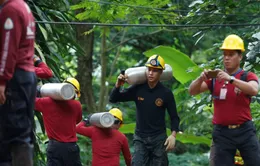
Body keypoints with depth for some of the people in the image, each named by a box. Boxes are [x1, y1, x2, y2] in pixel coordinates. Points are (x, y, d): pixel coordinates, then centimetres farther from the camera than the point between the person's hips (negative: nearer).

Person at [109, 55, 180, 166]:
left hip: (159, 139, -1)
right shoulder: (138, 89, -2)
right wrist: (118, 85, -16)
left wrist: (173, 135, -14)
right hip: (140, 139, 1)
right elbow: (113, 99, 2)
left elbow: (174, 117, 1)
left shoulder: (166, 93, -6)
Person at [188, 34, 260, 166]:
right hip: (222, 132, 2)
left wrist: (230, 79, -32)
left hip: (244, 131, -2)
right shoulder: (215, 77, 8)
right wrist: (201, 79, -20)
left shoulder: (248, 76, 1)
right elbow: (192, 91, 1)